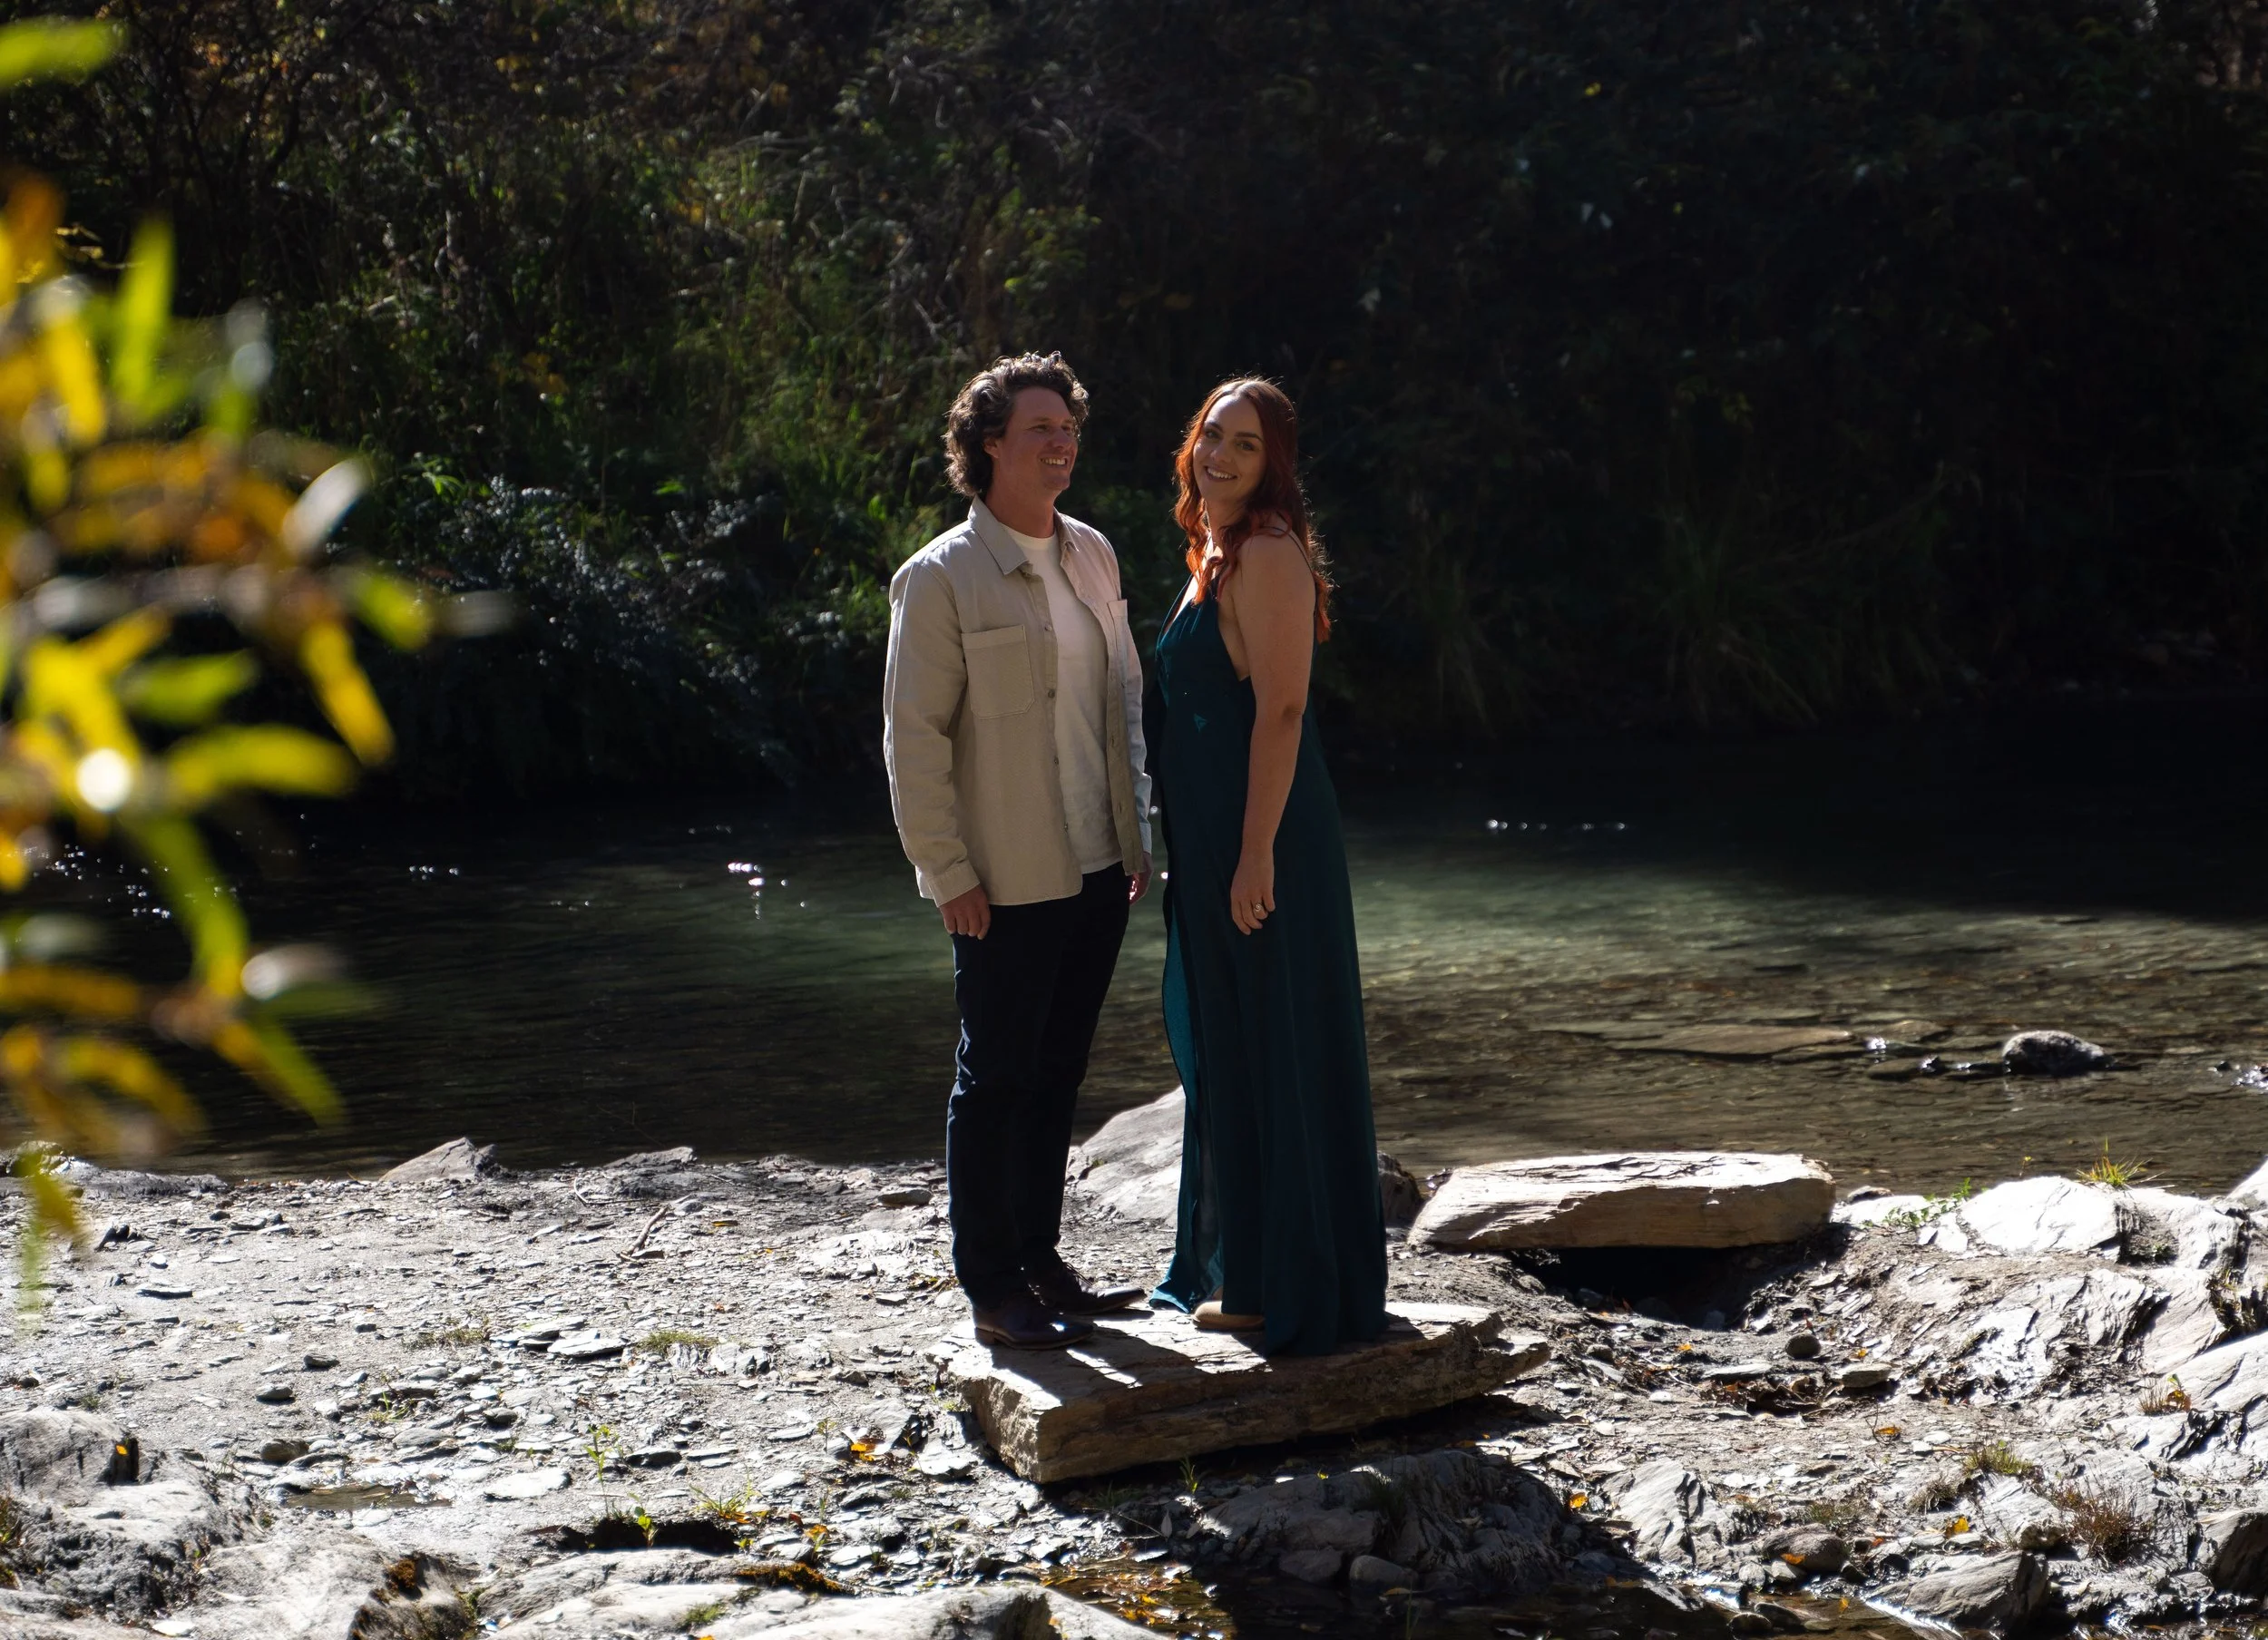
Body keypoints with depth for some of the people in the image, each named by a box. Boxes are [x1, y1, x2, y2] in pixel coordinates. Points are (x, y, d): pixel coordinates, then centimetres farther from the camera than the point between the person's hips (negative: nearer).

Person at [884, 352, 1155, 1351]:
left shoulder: (1092, 556, 11)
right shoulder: (940, 579, -9)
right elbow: (913, 738, -10)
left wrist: (1138, 831, 12)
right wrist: (948, 874, -13)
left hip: (1096, 871, 6)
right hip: (1005, 885, -6)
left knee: (1057, 1072, 14)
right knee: (996, 1080, 1)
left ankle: (1040, 1260, 25)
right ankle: (992, 1288, 10)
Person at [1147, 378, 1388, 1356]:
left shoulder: (1268, 552, -14)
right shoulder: (1217, 552, 15)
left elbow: (1281, 710, -20)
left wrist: (1257, 853, -23)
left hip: (1259, 833, -10)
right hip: (1210, 837, 10)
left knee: (1269, 1047, -3)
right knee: (1224, 1046, 16)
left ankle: (1282, 1285, 5)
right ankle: (1236, 1265, 26)